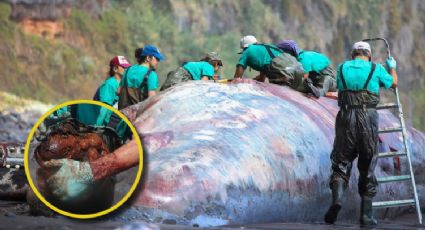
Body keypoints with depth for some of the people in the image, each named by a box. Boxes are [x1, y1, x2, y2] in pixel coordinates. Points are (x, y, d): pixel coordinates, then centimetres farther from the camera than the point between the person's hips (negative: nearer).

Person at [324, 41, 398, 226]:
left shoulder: (342, 68, 11)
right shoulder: (376, 69, 7)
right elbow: (393, 84, 25)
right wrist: (392, 67, 45)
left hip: (346, 117, 1)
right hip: (368, 118, -1)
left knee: (341, 161, 6)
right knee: (367, 167, 7)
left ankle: (337, 197, -22)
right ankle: (366, 215, 7)